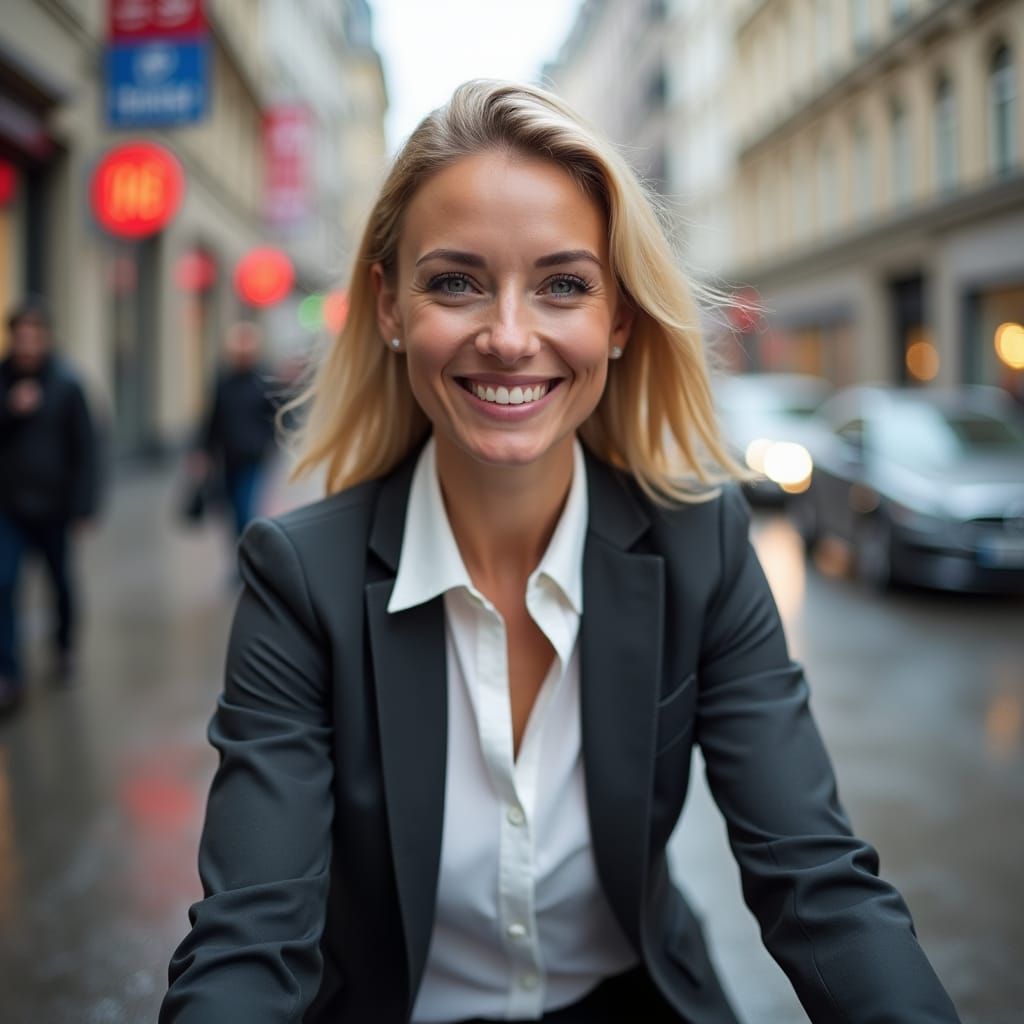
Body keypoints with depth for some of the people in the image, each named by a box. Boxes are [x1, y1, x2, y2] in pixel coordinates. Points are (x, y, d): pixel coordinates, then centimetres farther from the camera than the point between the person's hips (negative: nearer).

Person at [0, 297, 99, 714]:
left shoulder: (66, 384, -6)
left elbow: (85, 448, -5)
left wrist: (83, 505, -8)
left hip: (52, 506, -1)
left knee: (62, 582, 14)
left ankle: (65, 647, 38)